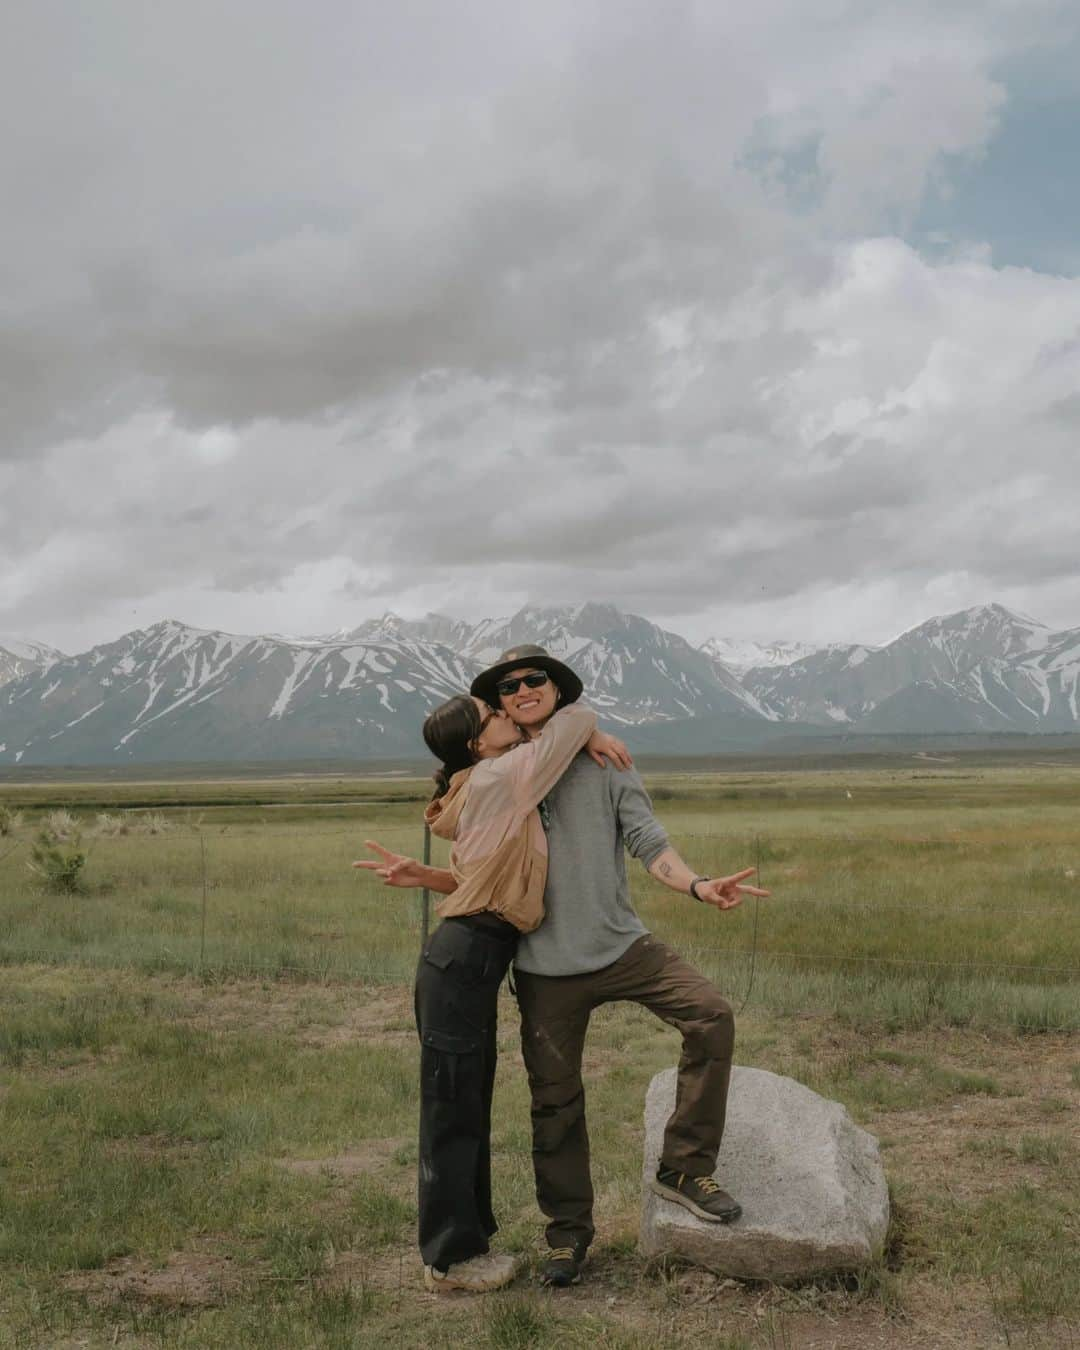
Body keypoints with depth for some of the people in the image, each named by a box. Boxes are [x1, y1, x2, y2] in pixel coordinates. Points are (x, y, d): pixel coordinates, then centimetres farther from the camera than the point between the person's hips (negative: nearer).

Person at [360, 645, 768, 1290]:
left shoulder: (603, 764, 3)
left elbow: (649, 843, -4)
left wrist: (697, 885, -23)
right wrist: (422, 875, -9)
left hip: (621, 944, 0)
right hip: (546, 968, 1)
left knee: (711, 1016, -19)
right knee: (556, 1103, 7)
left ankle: (685, 1169, -3)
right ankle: (569, 1231, 27)